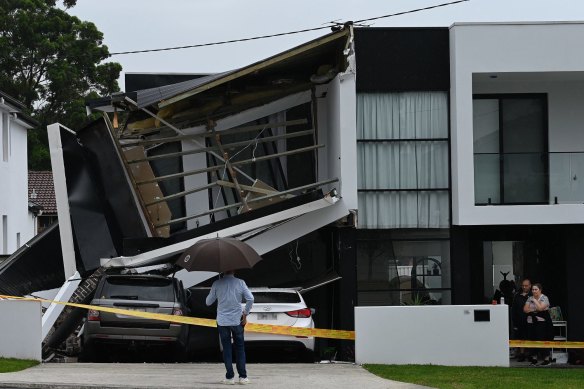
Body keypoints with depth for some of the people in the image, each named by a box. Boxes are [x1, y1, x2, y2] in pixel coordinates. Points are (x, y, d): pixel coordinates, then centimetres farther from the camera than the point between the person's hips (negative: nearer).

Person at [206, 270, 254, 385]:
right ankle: (243, 376, 8)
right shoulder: (240, 283, -6)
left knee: (226, 349, 6)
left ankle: (229, 377, 3)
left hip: (222, 321, 0)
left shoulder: (217, 284, -6)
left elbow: (208, 302, 2)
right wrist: (245, 314, 1)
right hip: (237, 320, 0)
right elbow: (250, 299, -10)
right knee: (240, 349, 10)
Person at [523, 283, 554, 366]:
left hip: (542, 322, -6)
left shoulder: (544, 298, -4)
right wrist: (534, 309, -8)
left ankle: (547, 358, -6)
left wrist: (535, 300, -9)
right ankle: (534, 358, 11)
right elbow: (525, 309, 5)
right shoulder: (530, 298, 13)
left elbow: (540, 308, -19)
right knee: (533, 340, 4)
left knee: (542, 340, -10)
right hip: (531, 322, 6)